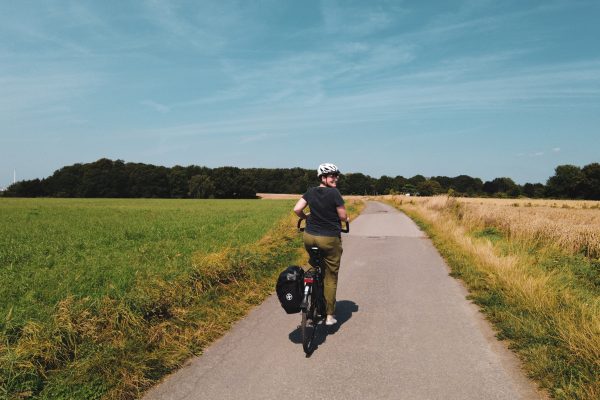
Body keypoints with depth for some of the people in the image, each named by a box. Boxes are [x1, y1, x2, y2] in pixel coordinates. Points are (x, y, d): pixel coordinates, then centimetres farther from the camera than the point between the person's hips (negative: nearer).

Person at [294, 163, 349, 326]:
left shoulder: (310, 192, 3)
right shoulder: (334, 193, -12)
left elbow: (297, 209, -3)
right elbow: (343, 216, -9)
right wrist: (346, 219, 14)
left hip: (309, 237, 5)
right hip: (330, 239, -5)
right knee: (331, 277, 8)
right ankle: (330, 315, 15)